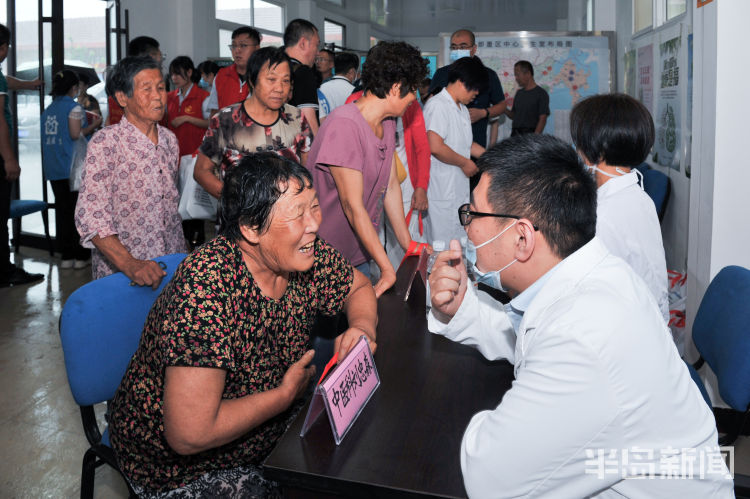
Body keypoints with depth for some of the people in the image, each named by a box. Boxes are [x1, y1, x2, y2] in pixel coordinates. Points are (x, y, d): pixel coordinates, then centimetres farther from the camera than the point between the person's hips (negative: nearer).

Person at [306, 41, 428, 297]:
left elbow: (391, 185, 9)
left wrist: (408, 245, 7)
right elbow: (353, 206, -25)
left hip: (360, 254, 8)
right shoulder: (344, 125, -24)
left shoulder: (387, 123, 5)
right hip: (323, 256, -8)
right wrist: (387, 268, -25)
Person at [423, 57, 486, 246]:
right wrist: (464, 163, -12)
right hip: (441, 193, -10)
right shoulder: (438, 105, -15)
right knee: (442, 249, -4)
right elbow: (435, 147, -25)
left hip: (459, 188, 10)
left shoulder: (462, 109, 18)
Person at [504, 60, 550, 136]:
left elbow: (542, 119, -10)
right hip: (515, 135, 6)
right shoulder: (519, 93, 16)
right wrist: (503, 108, 2)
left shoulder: (541, 93, -4)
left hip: (529, 135, -6)